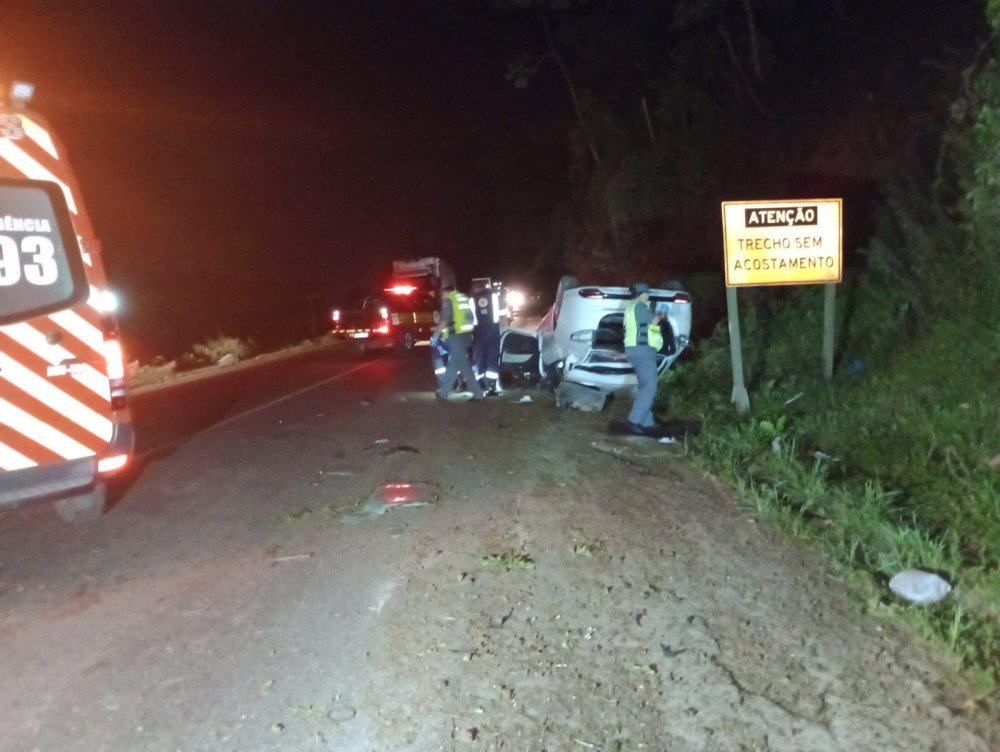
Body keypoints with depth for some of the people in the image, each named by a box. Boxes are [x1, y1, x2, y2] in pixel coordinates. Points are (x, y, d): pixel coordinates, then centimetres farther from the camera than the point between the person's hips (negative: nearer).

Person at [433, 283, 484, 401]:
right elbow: (472, 318, 18)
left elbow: (444, 321, -11)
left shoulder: (448, 300, -6)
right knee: (453, 364, 14)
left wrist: (437, 333, 3)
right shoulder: (465, 298, 17)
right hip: (467, 334, 8)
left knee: (463, 366, -3)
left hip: (456, 336, -8)